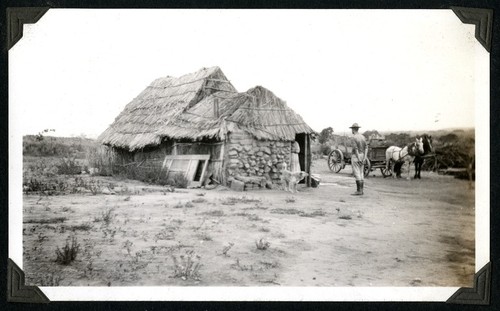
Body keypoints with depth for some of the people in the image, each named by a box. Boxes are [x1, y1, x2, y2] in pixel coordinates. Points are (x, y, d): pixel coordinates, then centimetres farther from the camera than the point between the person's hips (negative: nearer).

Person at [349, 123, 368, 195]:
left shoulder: (353, 138, -13)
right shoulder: (362, 137, 10)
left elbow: (356, 149, -19)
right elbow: (366, 148, 4)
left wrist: (358, 159, -18)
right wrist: (364, 158, -1)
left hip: (355, 156, -8)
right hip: (362, 156, 8)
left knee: (357, 174, -7)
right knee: (361, 174, 10)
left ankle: (359, 191, -9)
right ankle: (361, 190, 12)